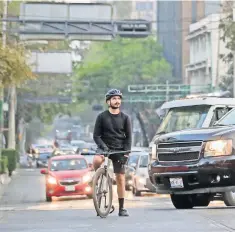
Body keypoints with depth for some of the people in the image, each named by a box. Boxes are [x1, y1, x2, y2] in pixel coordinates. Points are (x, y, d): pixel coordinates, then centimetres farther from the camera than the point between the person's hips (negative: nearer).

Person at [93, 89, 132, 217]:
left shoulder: (125, 118, 4)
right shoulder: (102, 117, 0)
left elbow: (128, 137, 4)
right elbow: (96, 135, -1)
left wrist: (126, 152, -9)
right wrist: (103, 146, -19)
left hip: (119, 150, 1)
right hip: (105, 148, -1)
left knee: (120, 179, 0)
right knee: (97, 160, -36)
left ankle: (121, 208, 7)